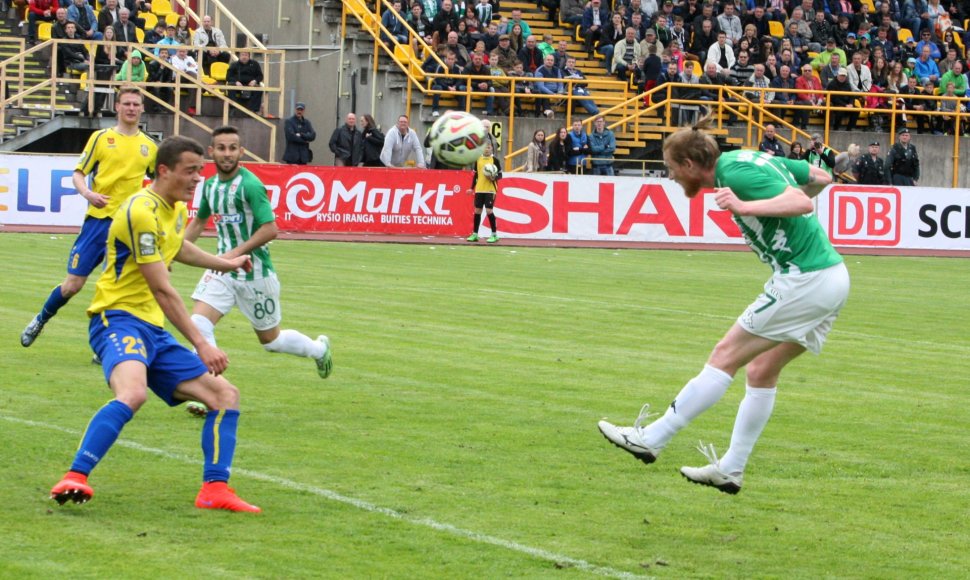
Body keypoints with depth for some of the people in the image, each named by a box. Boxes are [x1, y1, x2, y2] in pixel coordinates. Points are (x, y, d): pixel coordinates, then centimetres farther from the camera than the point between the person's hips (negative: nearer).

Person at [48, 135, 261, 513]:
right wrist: (201, 345, -21)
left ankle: (215, 489, 1)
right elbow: (161, 289, -20)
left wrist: (225, 264, 55)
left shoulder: (176, 210, 15)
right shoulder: (142, 211, -16)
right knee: (133, 392, -38)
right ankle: (74, 479, -40)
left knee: (225, 395, 4)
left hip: (153, 329, 10)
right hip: (119, 318, -10)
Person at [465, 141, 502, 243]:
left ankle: (494, 235, -1)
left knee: (489, 210, -10)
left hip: (490, 190, -4)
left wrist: (494, 178, -20)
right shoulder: (478, 160, 9)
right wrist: (472, 188, 11)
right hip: (479, 190, 4)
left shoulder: (494, 160, -1)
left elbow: (500, 175, 0)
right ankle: (475, 234, 14)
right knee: (477, 211, 6)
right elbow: (475, 175, 15)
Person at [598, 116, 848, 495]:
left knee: (725, 357, -4)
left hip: (804, 284, -9)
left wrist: (744, 206, -33)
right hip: (832, 277, 9)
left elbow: (801, 202, -24)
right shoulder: (755, 158, 14)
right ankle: (731, 470, 15)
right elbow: (822, 178, 22)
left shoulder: (736, 172, -14)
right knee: (762, 371, 13)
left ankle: (651, 439, -1)